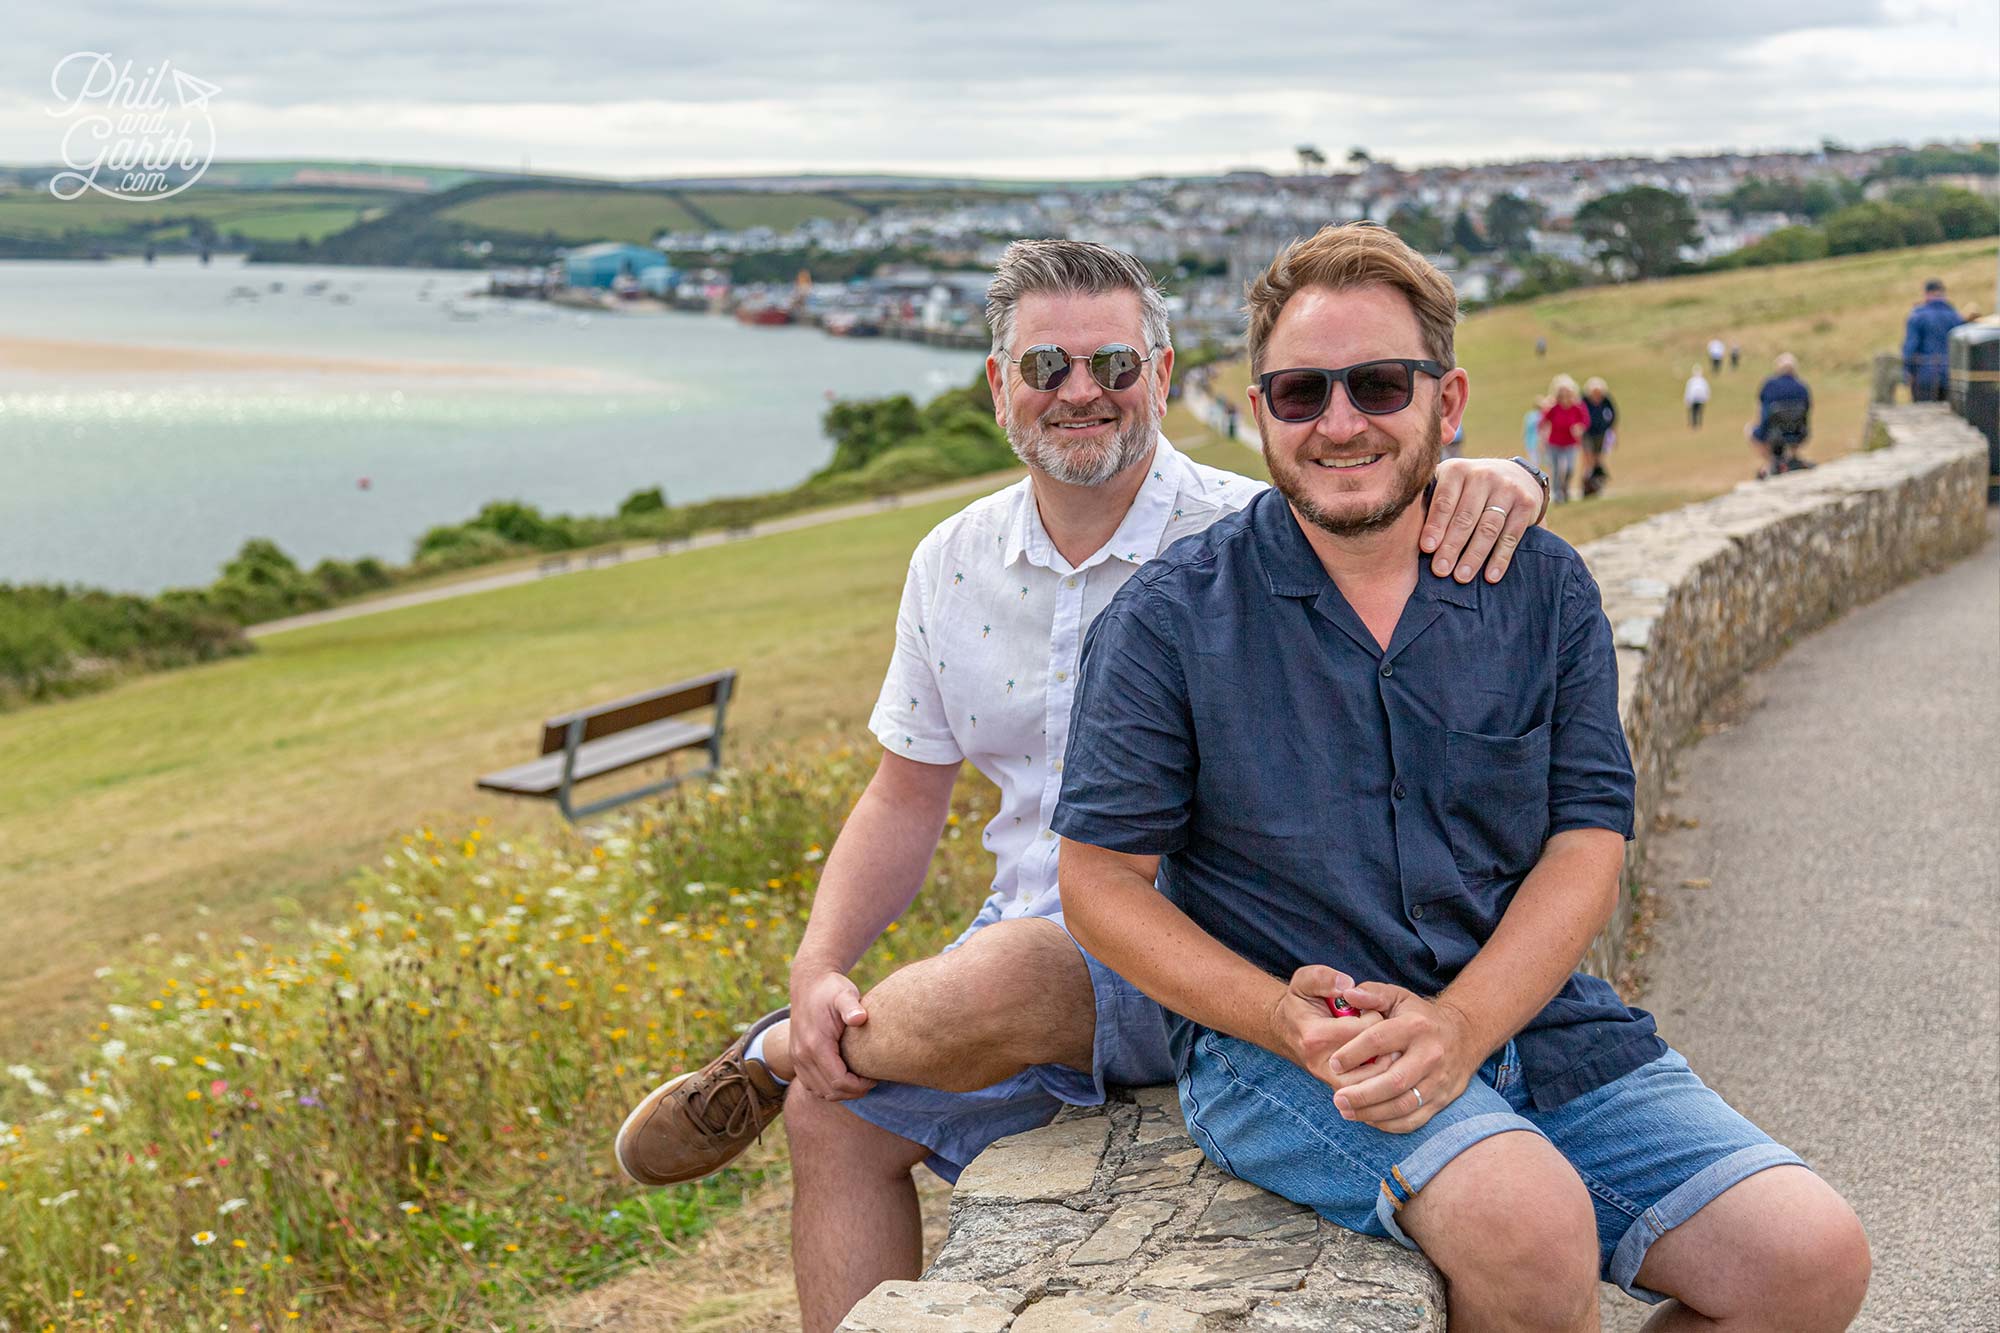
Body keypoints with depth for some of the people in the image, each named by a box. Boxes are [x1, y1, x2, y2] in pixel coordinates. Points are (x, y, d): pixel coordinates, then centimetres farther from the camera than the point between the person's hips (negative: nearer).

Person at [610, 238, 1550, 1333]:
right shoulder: (953, 565, 5)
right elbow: (906, 798, 11)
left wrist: (1490, 483, -40)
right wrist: (819, 969, -2)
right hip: (1028, 944, 6)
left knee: (999, 982, -32)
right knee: (833, 1118, -5)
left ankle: (767, 1055, -1)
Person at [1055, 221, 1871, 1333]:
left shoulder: (1544, 590, 6)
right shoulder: (1170, 621, -2)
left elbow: (1589, 849, 1)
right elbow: (1102, 880, -2)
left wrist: (1455, 1026, -17)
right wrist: (1288, 1022, -17)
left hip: (1524, 1016, 4)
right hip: (1279, 1056, -3)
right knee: (1532, 1221, -32)